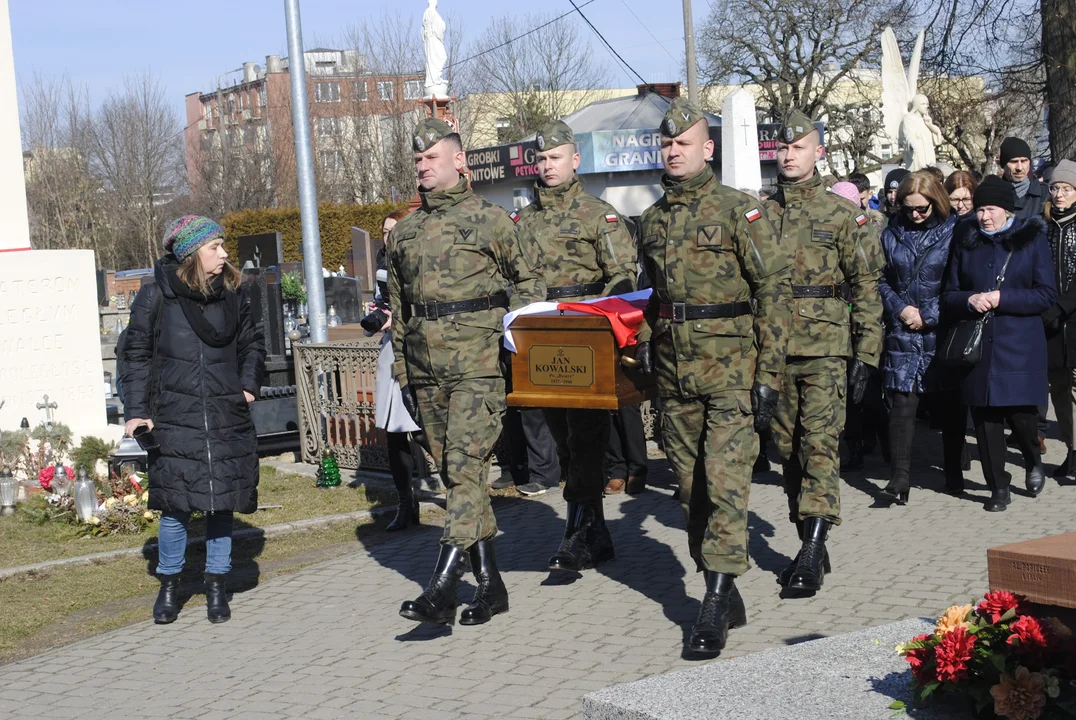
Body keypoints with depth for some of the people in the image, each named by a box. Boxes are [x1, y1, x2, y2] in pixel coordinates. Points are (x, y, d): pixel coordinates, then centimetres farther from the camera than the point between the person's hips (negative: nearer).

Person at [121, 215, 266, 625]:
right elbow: (137, 354, 3)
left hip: (227, 419, 3)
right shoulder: (155, 296, -2)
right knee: (175, 504, -2)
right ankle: (169, 586, 17)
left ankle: (216, 587, 19)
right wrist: (136, 410, -3)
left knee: (221, 503, 5)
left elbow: (252, 342, 20)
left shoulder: (233, 293, 7)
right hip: (175, 419, -3)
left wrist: (249, 385, 6)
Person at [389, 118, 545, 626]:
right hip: (427, 369, 6)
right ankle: (489, 584, 15)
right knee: (454, 471, 7)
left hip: (478, 361, -6)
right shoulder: (403, 233, 15)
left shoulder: (489, 219, 1)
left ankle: (442, 587, -19)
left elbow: (528, 280, 5)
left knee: (464, 465, -14)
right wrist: (401, 371, 17)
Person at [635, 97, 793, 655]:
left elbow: (773, 291, -8)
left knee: (724, 482, -10)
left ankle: (715, 604, -7)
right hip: (674, 373, 6)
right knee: (691, 487, 8)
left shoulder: (738, 210, -5)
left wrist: (769, 373, -12)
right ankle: (727, 598, 19)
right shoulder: (652, 220, 14)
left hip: (730, 369, -6)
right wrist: (644, 344, 15)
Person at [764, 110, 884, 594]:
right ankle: (810, 547, 18)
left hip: (826, 348, -4)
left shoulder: (843, 215, 1)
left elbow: (866, 287, 0)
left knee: (819, 446, -11)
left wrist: (865, 354, -5)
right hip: (773, 349, 4)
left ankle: (812, 553, -13)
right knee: (788, 447, 8)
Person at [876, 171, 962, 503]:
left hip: (942, 332, -2)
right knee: (902, 402, -5)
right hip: (902, 335, 2)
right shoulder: (891, 235, 8)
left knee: (951, 403, 8)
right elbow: (881, 280, 10)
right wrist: (900, 309, -6)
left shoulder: (954, 232, -3)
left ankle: (953, 472, 22)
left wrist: (928, 315, -9)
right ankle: (900, 476, -6)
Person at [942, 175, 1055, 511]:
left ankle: (1034, 462, 26)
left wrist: (1002, 298, -15)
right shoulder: (965, 241, 9)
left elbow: (1046, 294, -3)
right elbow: (949, 295, 10)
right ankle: (998, 487, 14)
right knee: (986, 418, 2)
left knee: (1020, 415, -6)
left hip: (1020, 345, -2)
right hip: (978, 345, 3)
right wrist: (970, 300, -12)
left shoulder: (1032, 239, 1)